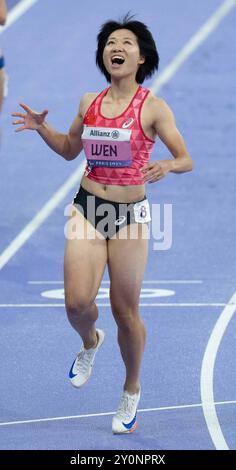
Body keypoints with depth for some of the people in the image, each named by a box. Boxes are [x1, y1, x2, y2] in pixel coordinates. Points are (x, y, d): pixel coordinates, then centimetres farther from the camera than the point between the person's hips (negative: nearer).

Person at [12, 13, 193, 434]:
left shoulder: (153, 108, -7)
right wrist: (41, 127, 3)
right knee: (77, 303, -13)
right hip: (88, 208, 3)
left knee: (125, 312, 2)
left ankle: (131, 390, 25)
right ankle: (90, 342, 24)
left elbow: (187, 159, -8)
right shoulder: (89, 103, 5)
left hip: (129, 213, -3)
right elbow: (69, 149, 20)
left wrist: (167, 166, -30)